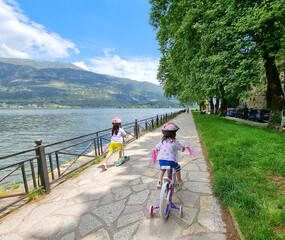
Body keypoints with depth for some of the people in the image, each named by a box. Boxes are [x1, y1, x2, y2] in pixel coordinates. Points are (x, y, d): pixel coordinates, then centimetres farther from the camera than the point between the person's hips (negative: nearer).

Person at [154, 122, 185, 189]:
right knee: (177, 168, 28)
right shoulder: (175, 142, -6)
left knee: (162, 169, 33)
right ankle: (179, 182, 42)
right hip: (171, 161, -3)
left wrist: (157, 155, 34)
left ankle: (159, 181, 21)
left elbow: (156, 149, 11)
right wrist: (183, 148, 28)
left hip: (161, 160, 3)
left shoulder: (162, 141, 4)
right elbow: (182, 149, 4)